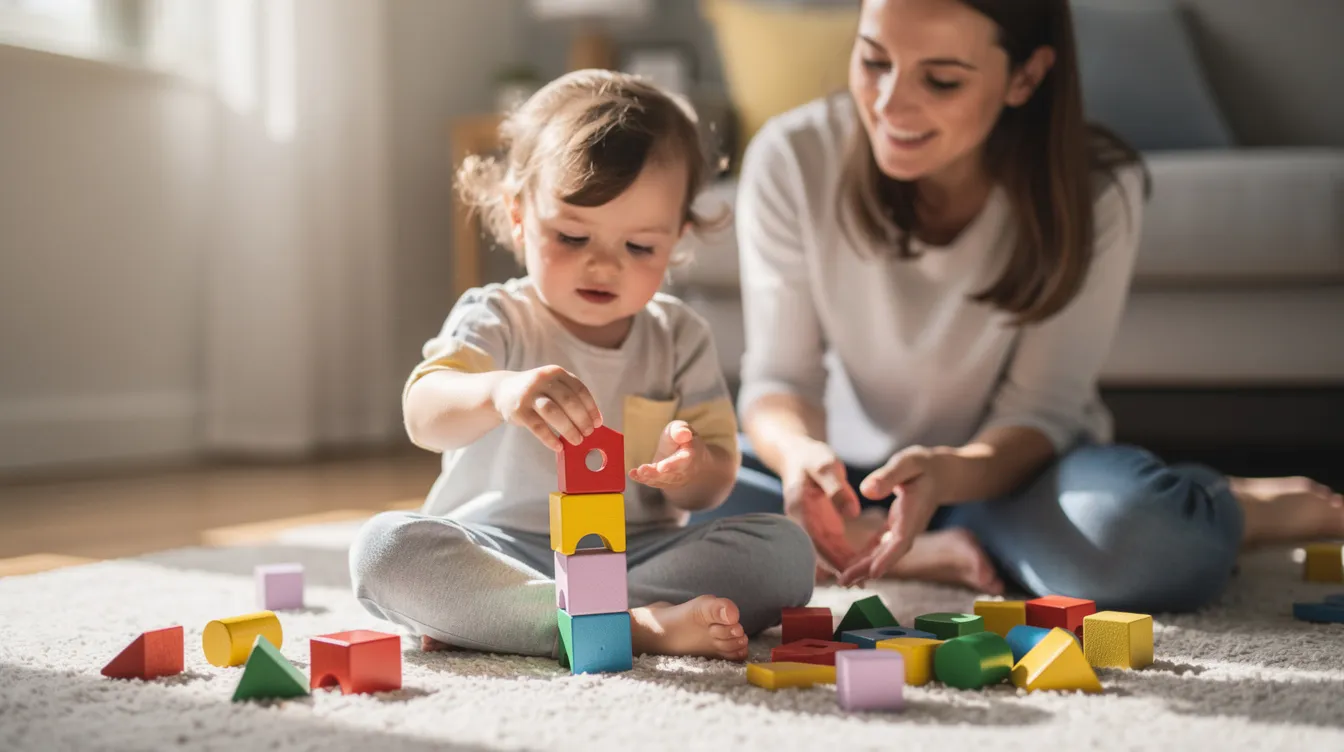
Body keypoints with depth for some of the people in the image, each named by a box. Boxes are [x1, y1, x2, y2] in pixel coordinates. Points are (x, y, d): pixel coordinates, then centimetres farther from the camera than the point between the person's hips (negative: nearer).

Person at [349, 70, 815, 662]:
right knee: (384, 547, -29)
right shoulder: (497, 320, -1)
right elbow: (424, 415, -23)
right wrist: (497, 392, -46)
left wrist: (690, 469, -19)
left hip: (639, 553, 3)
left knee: (784, 550, -20)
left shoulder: (679, 337, 8)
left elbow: (715, 485, 7)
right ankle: (639, 626, -37)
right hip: (499, 553, -2)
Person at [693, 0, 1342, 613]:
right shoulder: (793, 158, -15)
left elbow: (1042, 411, -15)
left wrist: (946, 474, -38)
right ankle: (928, 554, -15)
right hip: (851, 475, 2)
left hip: (1006, 474, -2)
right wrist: (799, 451, -37)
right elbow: (779, 378, -12)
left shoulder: (1097, 190, -17)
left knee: (1140, 535, -38)